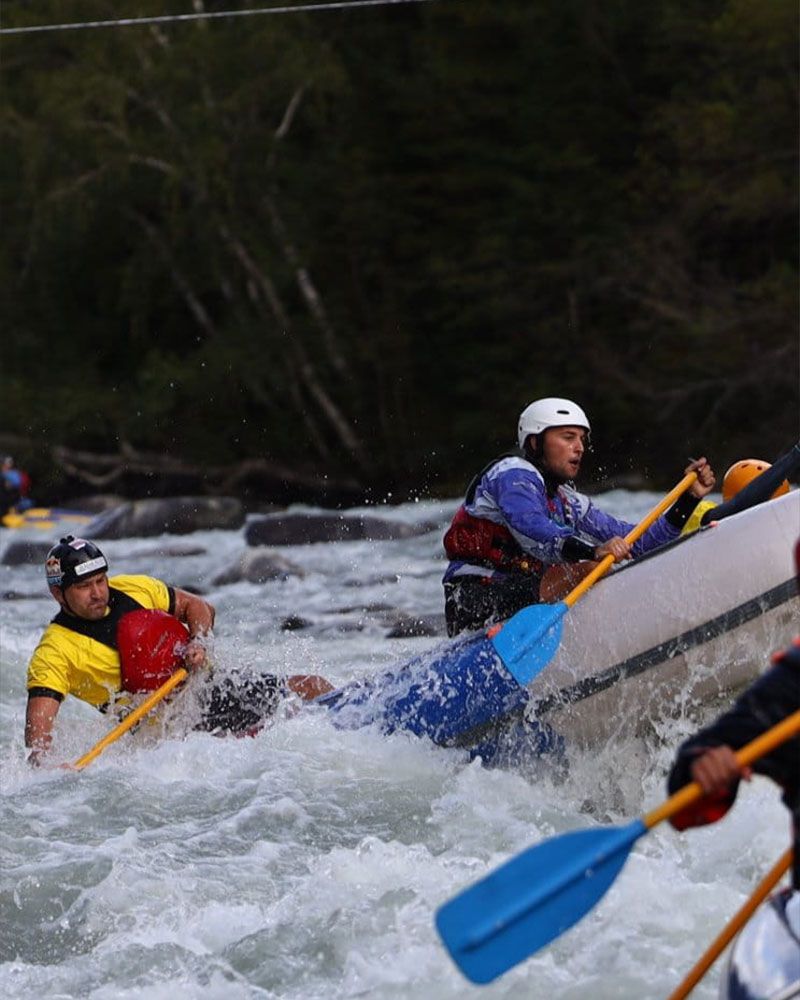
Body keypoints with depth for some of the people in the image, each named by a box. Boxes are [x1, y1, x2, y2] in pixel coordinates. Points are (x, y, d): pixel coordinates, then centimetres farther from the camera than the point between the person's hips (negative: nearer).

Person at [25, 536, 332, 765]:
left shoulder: (133, 590, 1)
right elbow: (38, 720, -23)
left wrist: (198, 642, -9)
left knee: (313, 688, 0)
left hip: (210, 689, 6)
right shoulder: (56, 650, -14)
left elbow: (197, 607, 13)